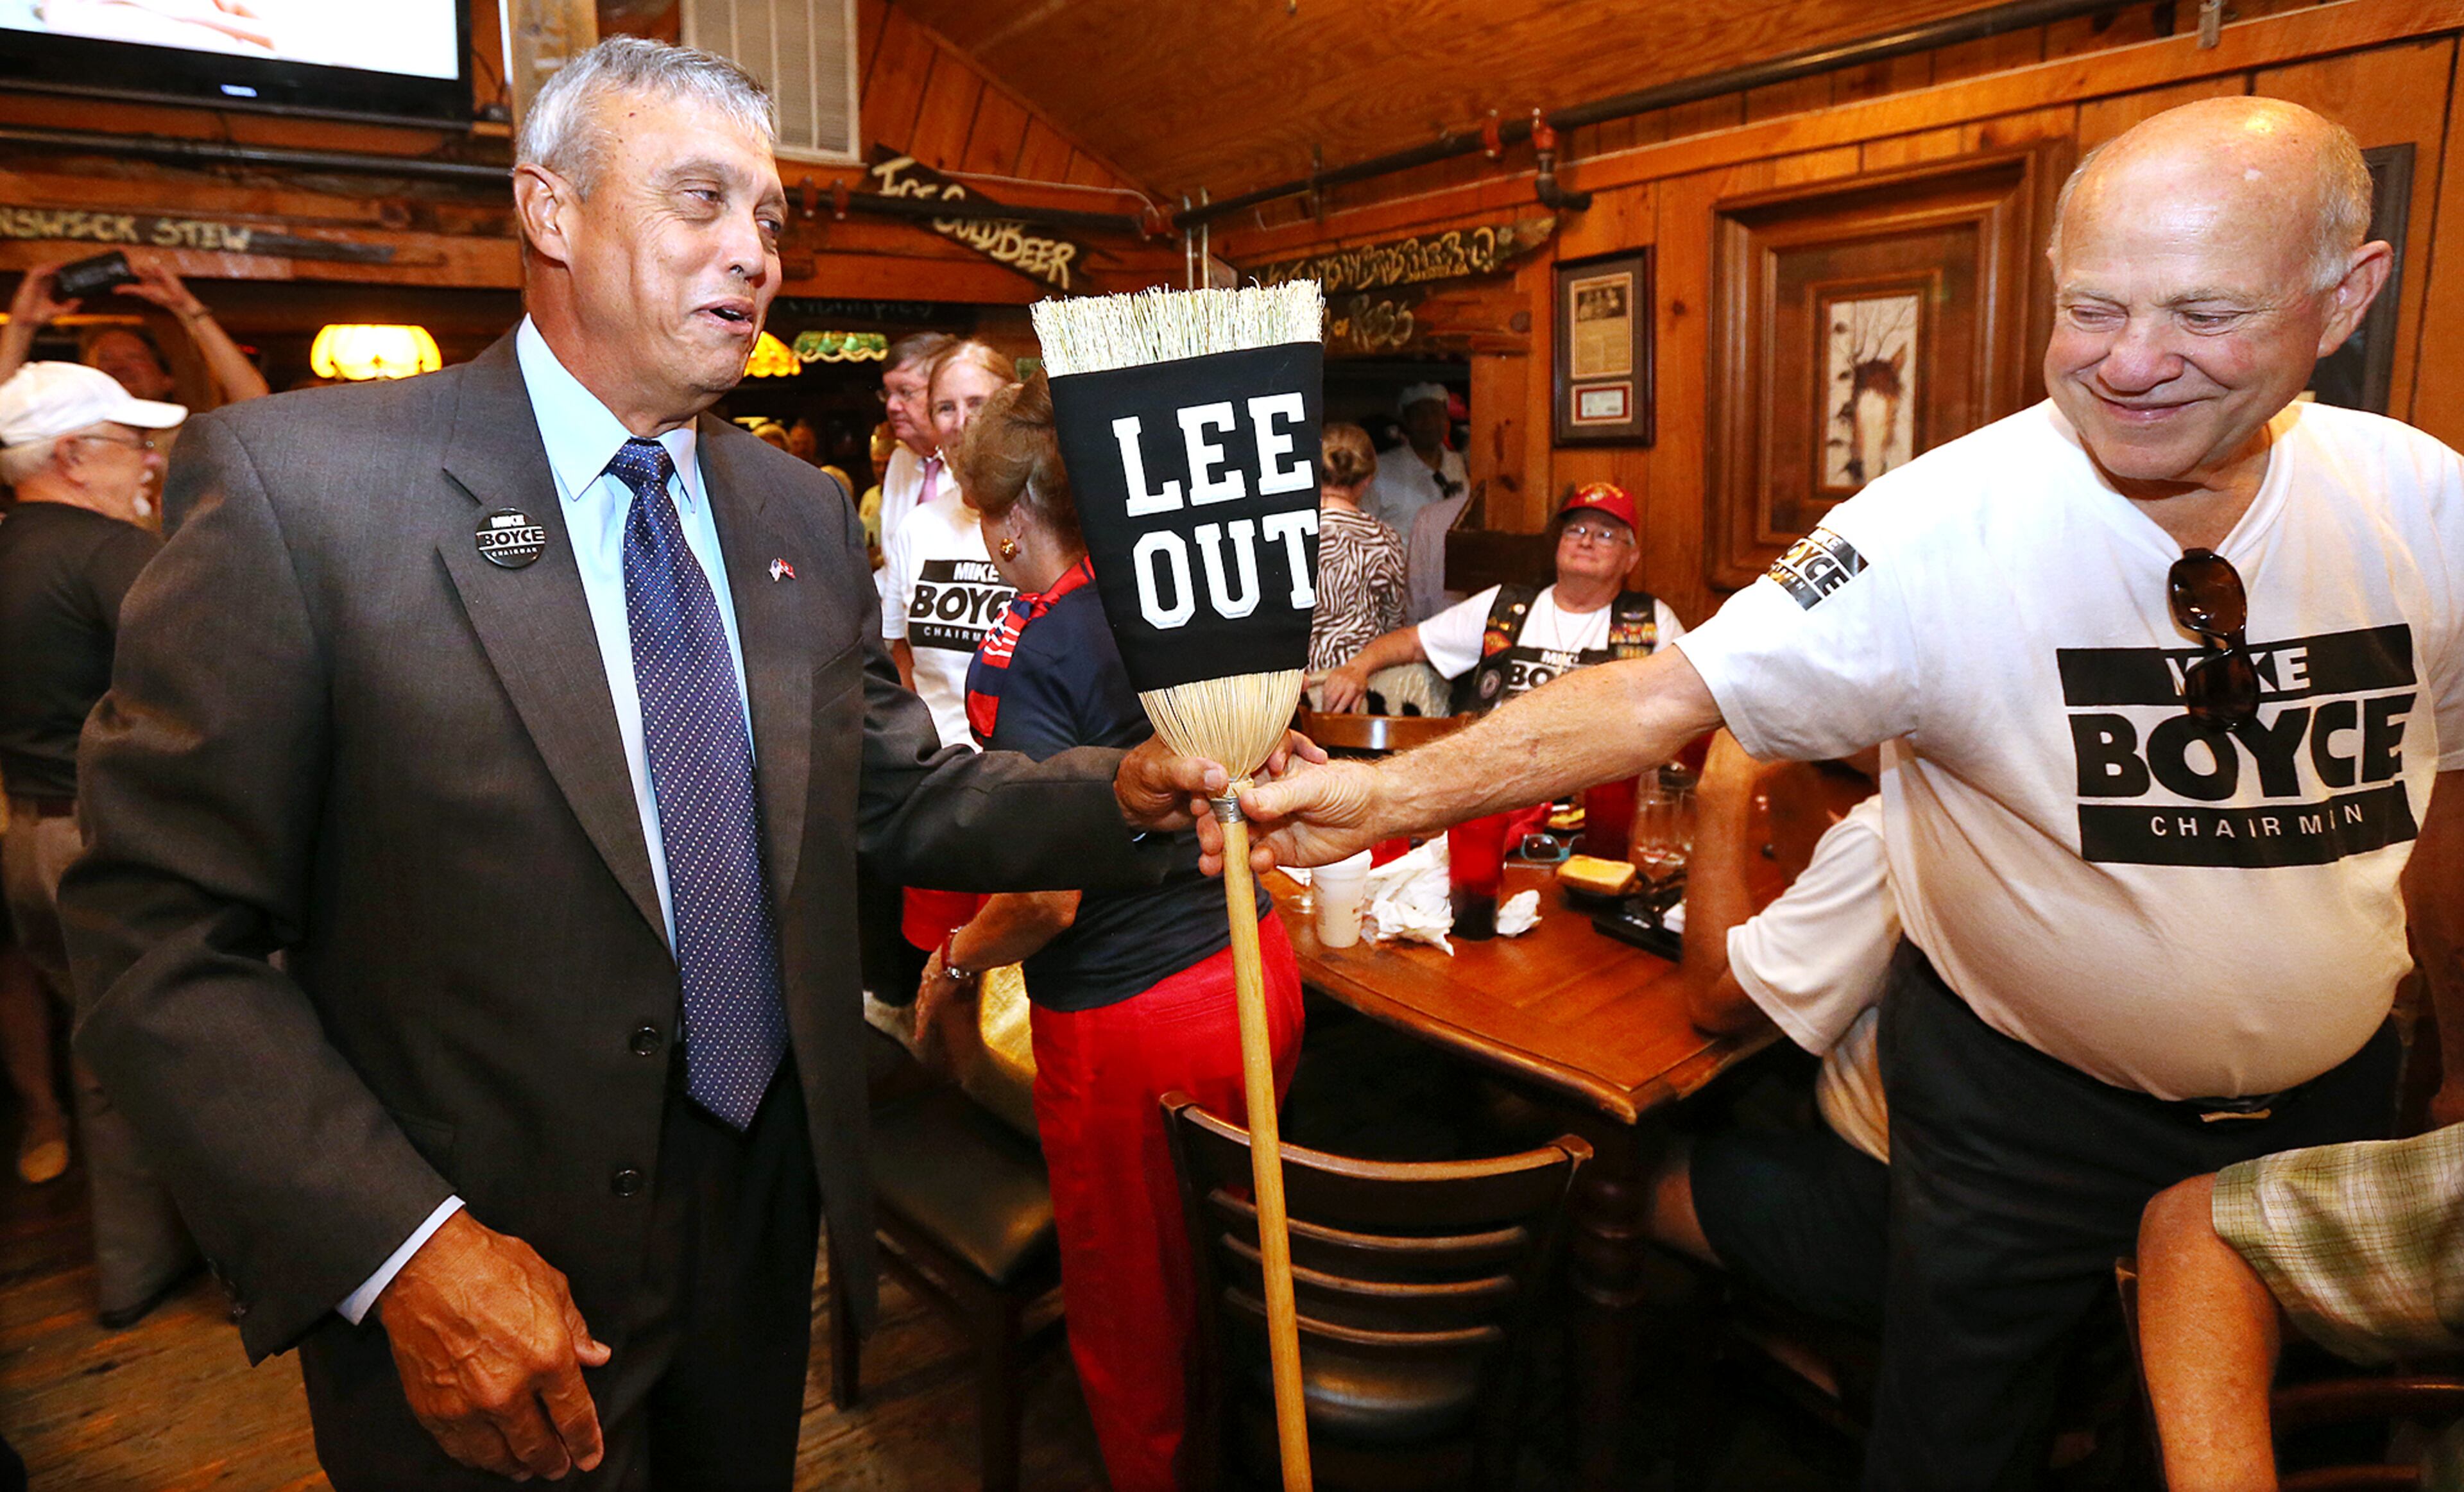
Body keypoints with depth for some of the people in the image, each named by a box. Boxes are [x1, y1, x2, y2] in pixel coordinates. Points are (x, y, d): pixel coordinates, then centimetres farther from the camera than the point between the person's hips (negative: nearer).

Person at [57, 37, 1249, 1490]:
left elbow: (897, 793, 5)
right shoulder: (297, 482, -14)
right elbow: (159, 933, -14)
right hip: (489, 1277, -5)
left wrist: (1119, 795, -11)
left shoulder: (802, 508, 1)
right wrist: (401, 1249, -22)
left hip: (768, 1204, 5)